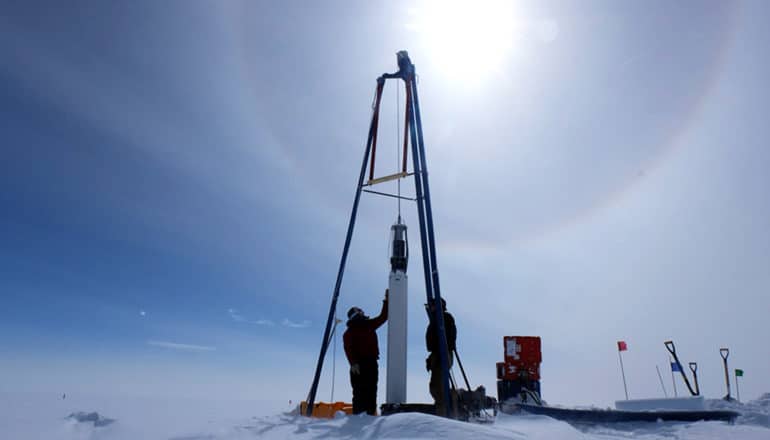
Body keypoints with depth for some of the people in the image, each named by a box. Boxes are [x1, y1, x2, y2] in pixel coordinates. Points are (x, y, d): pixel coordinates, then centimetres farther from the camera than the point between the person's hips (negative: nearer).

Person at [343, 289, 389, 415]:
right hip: (359, 365, -5)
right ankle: (358, 414, -10)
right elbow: (348, 348, -9)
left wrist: (387, 300, 27)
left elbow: (383, 317, 28)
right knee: (360, 391, -10)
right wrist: (353, 363, -23)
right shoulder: (350, 332, 4)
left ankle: (371, 413, 3)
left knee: (371, 390, 3)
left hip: (372, 363, 6)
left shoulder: (370, 325, 20)